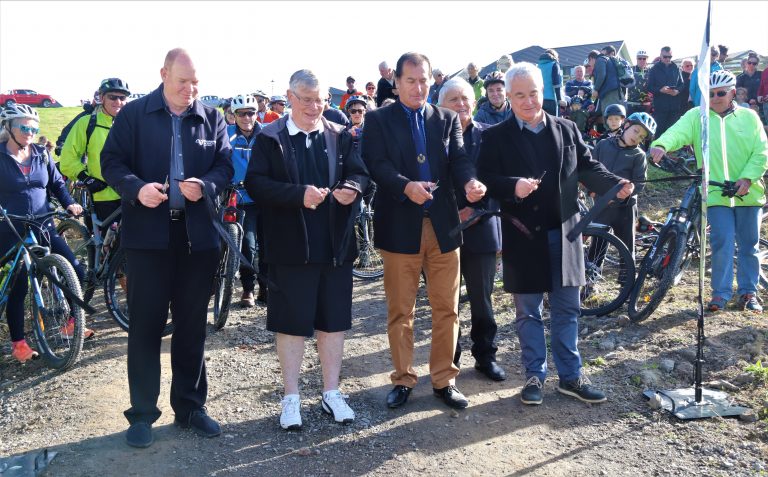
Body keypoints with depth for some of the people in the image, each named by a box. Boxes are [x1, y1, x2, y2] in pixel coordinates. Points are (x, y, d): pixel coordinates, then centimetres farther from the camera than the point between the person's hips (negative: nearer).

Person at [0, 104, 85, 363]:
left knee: (75, 271, -2)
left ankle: (69, 324, 16)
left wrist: (70, 203, -3)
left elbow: (57, 183, 14)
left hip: (44, 229, 4)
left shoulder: (41, 154, 7)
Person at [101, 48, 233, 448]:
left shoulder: (211, 118, 8)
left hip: (198, 235, 2)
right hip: (148, 234, -2)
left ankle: (190, 407, 25)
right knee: (145, 324, 4)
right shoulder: (133, 114, 1)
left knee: (192, 324, 10)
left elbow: (225, 166, 7)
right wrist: (137, 188, -20)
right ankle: (142, 413, 18)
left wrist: (205, 185, -14)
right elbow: (111, 162, -1)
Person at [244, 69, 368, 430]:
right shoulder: (270, 138, 0)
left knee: (334, 320, 11)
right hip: (291, 247, -3)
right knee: (291, 322, 6)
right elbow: (255, 183, -10)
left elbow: (360, 174, 6)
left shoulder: (341, 137, 10)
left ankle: (331, 393, 26)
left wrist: (351, 188, -18)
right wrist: (299, 195, -22)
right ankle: (291, 397, 21)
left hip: (335, 245, 3)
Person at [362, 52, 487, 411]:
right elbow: (376, 165, -10)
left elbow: (459, 159, 0)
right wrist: (406, 186, -28)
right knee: (400, 311, 7)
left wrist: (470, 182, -23)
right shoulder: (378, 120, 4)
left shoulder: (447, 119, 12)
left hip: (443, 224, 3)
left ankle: (444, 380, 21)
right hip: (400, 226, -2)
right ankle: (403, 379, 23)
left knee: (447, 310, 7)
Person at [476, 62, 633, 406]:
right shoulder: (496, 137, 0)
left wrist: (615, 185, -9)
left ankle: (570, 376, 23)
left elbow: (588, 168, 9)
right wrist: (513, 187, -24)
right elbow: (486, 180, -6)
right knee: (528, 313, 9)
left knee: (566, 310, 11)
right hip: (523, 236, -2)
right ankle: (534, 375, 23)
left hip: (563, 234, 3)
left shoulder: (567, 130, 9)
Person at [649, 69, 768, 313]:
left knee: (748, 245, 9)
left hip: (748, 192, 2)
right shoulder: (697, 116, 3)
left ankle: (748, 292, 22)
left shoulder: (748, 117, 7)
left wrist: (747, 178, -12)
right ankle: (721, 293, 6)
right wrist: (662, 145, -38)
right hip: (716, 193, -2)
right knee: (722, 243, -6)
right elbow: (678, 131, -17)